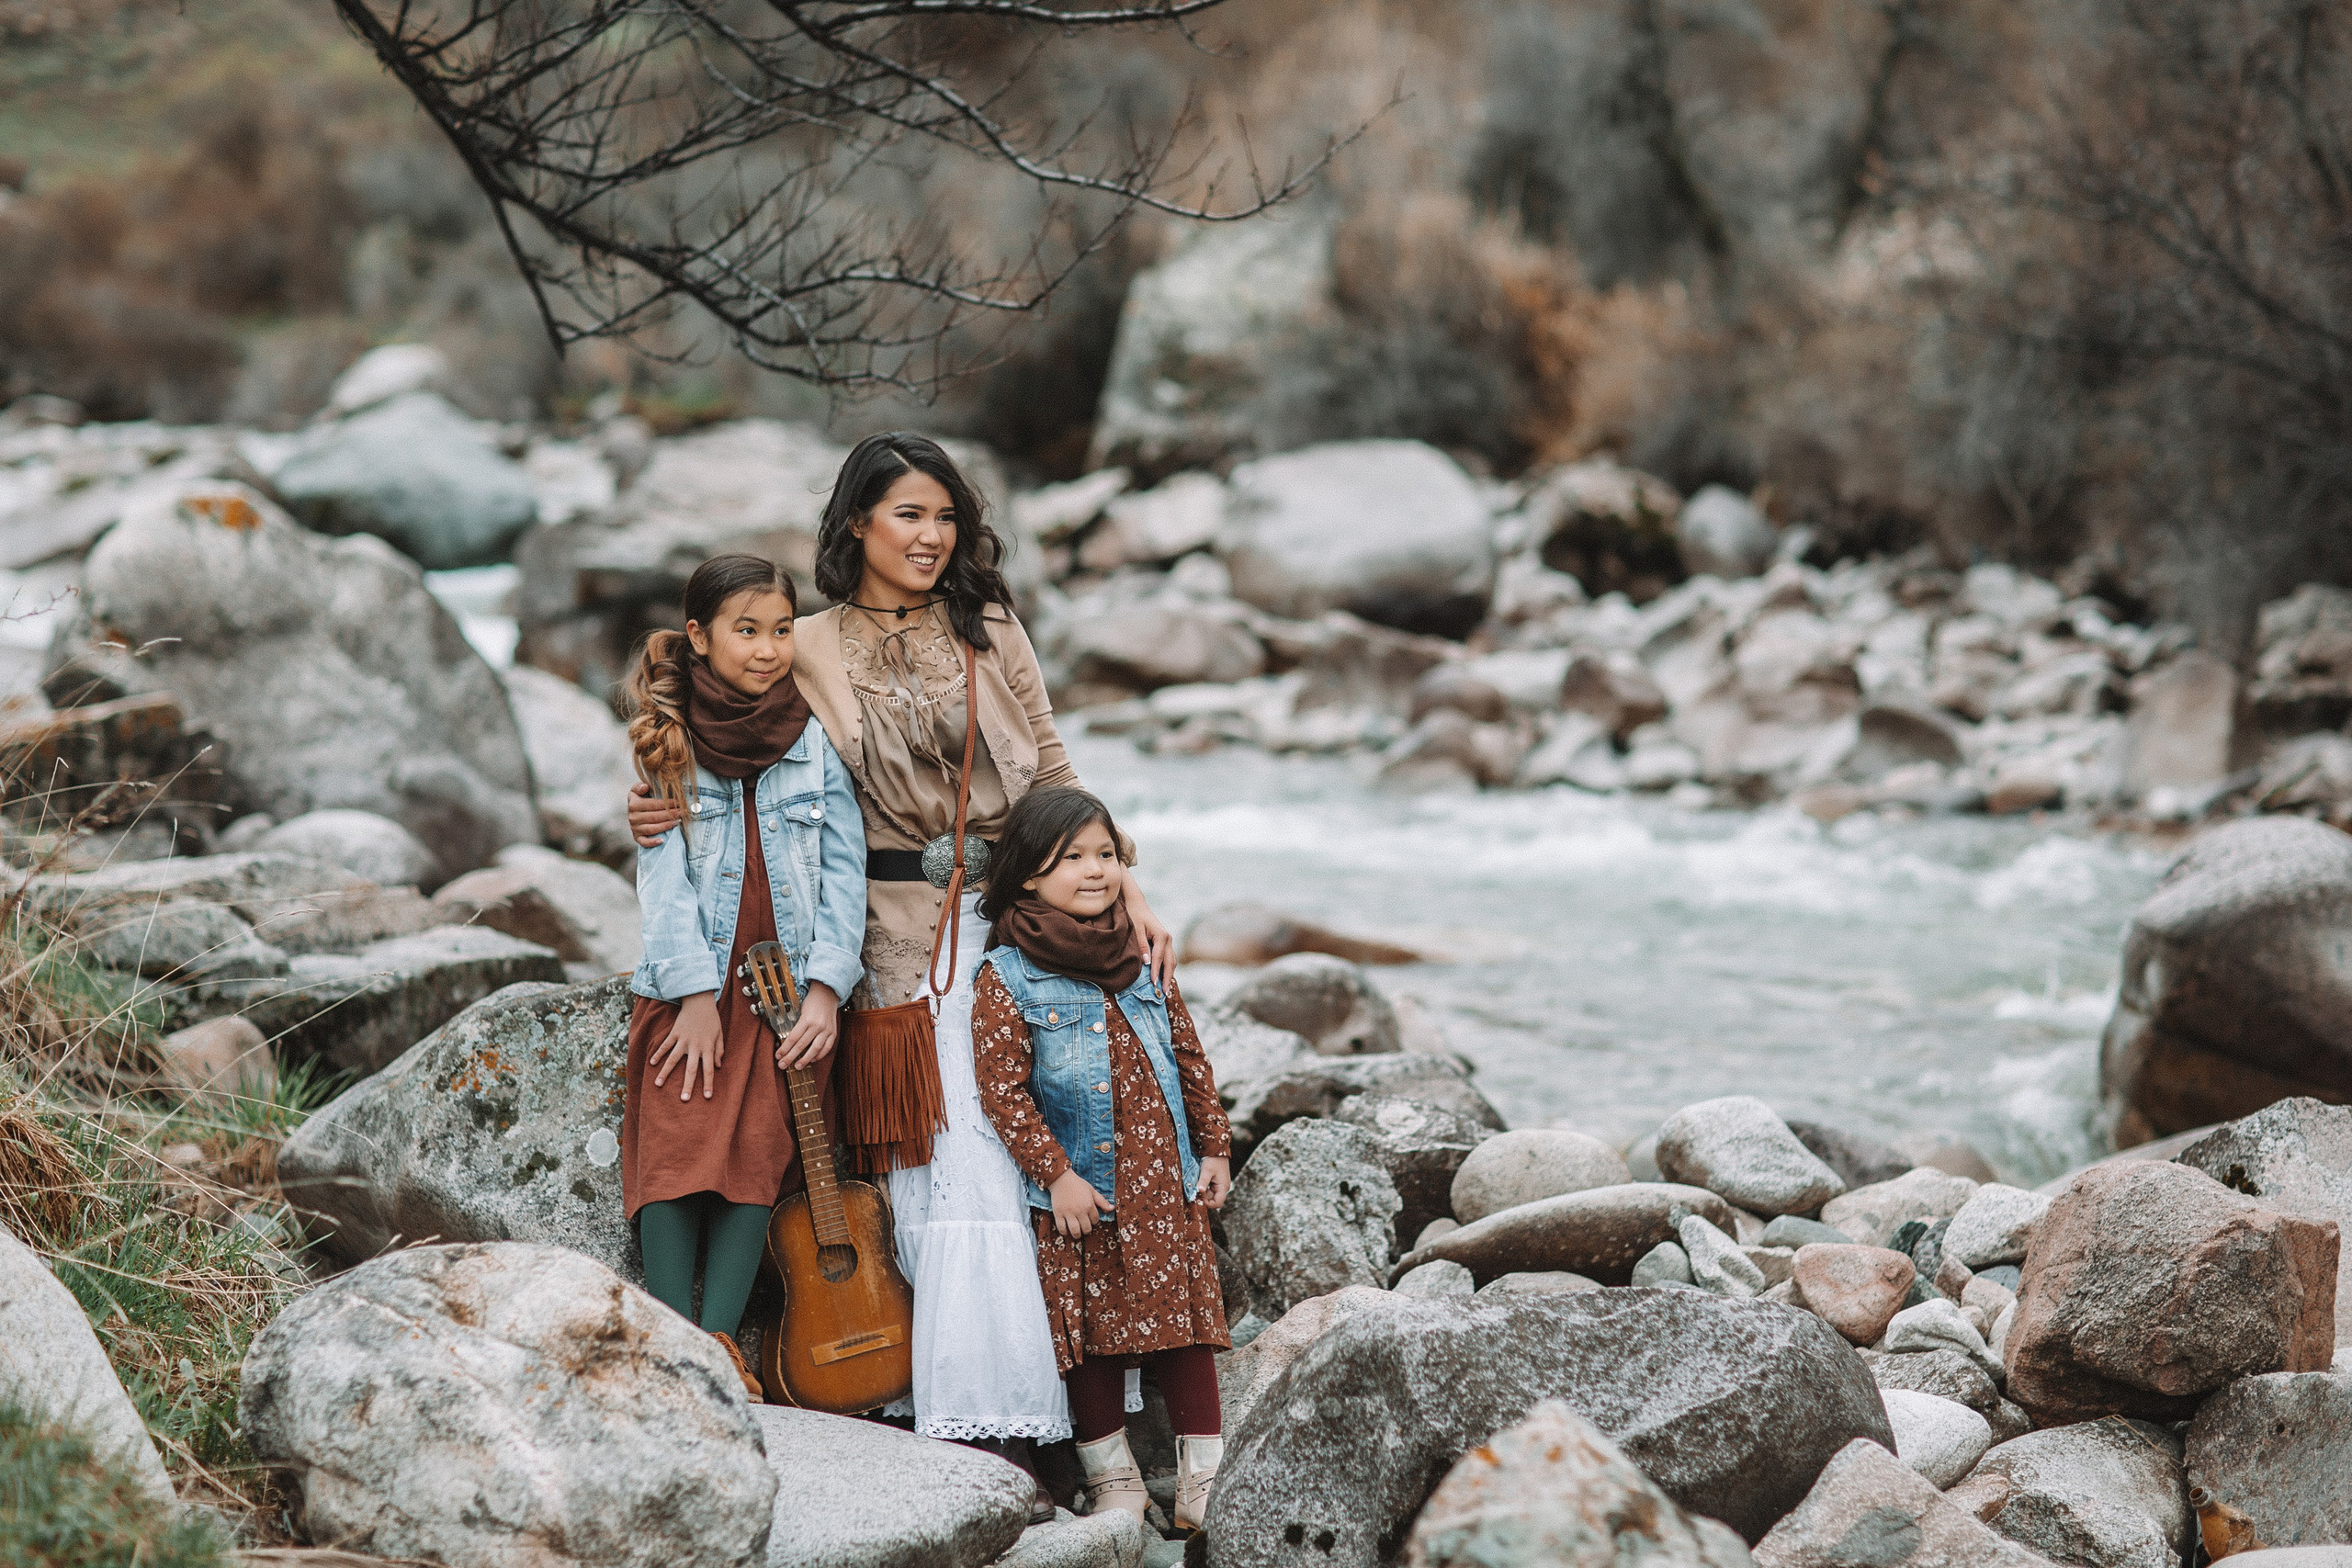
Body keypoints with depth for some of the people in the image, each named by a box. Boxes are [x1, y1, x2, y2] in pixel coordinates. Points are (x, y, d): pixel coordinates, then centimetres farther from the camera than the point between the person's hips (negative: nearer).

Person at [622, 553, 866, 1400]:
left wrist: (825, 988, -8)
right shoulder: (667, 741, 2)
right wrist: (697, 993, -11)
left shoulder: (814, 741, 6)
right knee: (675, 1149, -12)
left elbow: (844, 870, 3)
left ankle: (718, 1338, -8)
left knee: (762, 1154, -9)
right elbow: (664, 875, -4)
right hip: (689, 987, -1)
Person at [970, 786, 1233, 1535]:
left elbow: (1190, 1059, 14)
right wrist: (1057, 1174, -14)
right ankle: (1112, 1475, 15)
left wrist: (1214, 1147, 12)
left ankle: (1204, 1473, 10)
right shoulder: (1006, 978, -8)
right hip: (1079, 1194, -3)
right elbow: (1003, 1089, -10)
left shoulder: (1142, 960, 7)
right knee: (1092, 1329, 3)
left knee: (1184, 1314, 4)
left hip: (1167, 1186, 4)